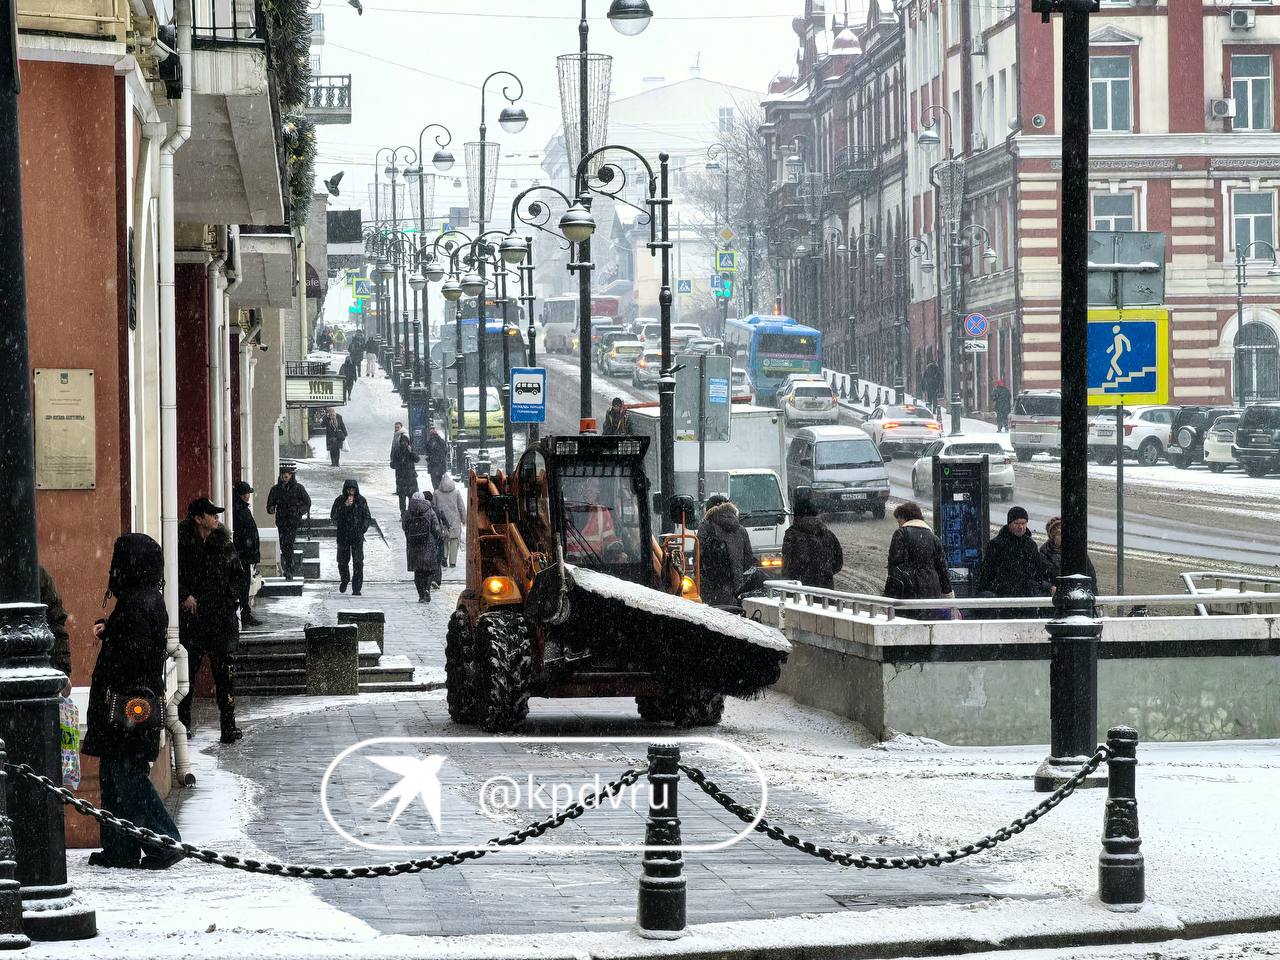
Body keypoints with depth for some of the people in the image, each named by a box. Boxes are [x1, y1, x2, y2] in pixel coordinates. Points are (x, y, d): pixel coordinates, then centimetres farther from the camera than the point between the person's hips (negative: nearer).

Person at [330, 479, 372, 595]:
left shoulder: (361, 501, 2)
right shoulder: (339, 500, 1)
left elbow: (367, 518, 7)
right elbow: (333, 516, -8)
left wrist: (362, 529, -6)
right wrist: (345, 506, -18)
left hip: (357, 536, -1)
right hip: (343, 535, 1)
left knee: (358, 562, -8)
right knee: (343, 560, 8)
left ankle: (356, 589, -5)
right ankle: (344, 579, 37)